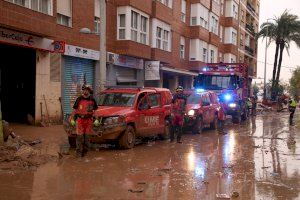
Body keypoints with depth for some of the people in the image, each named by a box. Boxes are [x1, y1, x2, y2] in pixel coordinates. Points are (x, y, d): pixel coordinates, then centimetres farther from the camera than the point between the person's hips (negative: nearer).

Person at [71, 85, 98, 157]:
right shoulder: (79, 99, 1)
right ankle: (79, 151, 2)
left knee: (87, 136, 7)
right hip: (80, 119, -2)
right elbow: (75, 109, 5)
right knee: (80, 136, -4)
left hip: (89, 120, 2)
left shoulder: (92, 100, 5)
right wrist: (73, 118, 0)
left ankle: (85, 149, 20)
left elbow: (95, 110, 12)